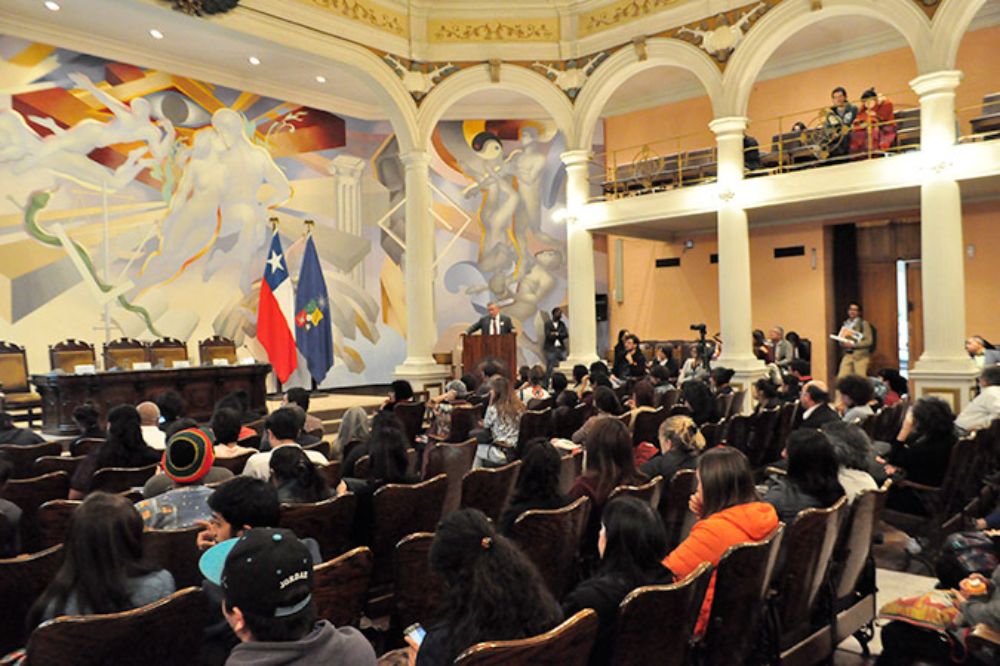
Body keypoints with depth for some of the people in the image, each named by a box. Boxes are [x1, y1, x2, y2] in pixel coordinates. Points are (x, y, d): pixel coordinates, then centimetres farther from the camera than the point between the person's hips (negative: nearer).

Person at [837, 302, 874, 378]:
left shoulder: (864, 324, -3)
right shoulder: (845, 324, 11)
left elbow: (869, 341, -8)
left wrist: (853, 345, -16)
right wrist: (842, 344, -5)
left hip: (860, 355, -4)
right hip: (847, 355, 5)